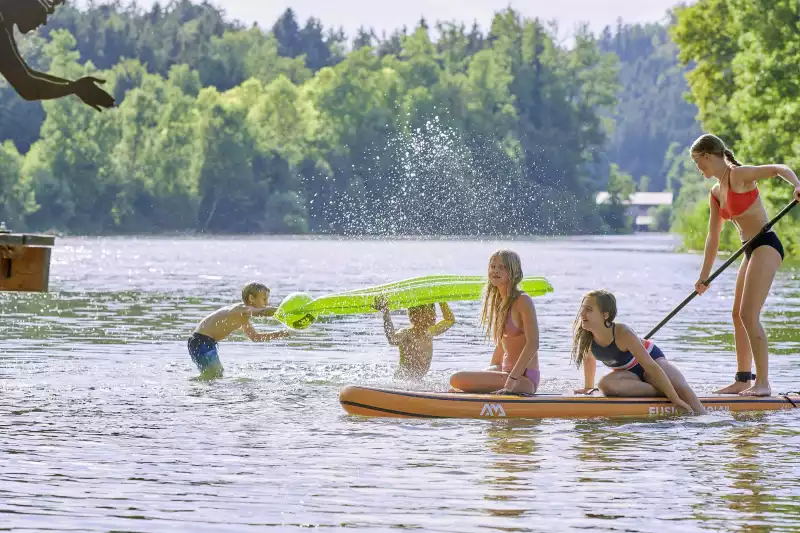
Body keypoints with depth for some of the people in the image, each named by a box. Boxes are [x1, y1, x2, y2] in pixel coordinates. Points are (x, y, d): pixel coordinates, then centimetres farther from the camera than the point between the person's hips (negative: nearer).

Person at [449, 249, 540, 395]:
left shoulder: (522, 301, -13)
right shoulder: (499, 302, 13)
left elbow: (533, 344, -22)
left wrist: (511, 380, -28)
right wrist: (488, 376, 14)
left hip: (524, 379, -9)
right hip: (506, 371, 9)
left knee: (457, 380, -21)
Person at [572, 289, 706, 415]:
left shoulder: (622, 333, -33)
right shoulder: (584, 337, -19)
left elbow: (651, 366, -35)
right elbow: (589, 358, 8)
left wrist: (675, 399, -37)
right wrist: (588, 387, 19)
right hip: (628, 372, 4)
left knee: (679, 387, -34)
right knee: (605, 385, -31)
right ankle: (659, 391, -30)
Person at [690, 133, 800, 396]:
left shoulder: (739, 175, -10)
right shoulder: (716, 193, 15)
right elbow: (713, 237, 19)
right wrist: (704, 277, 18)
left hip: (766, 246, -10)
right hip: (752, 251, 10)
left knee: (749, 315, -14)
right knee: (738, 315, 13)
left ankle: (763, 383, -13)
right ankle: (743, 380, 21)